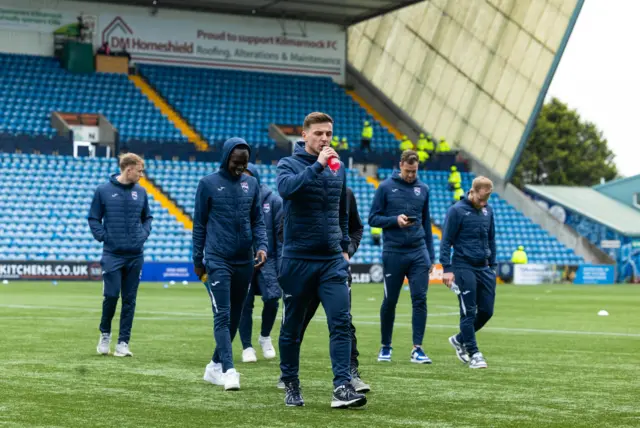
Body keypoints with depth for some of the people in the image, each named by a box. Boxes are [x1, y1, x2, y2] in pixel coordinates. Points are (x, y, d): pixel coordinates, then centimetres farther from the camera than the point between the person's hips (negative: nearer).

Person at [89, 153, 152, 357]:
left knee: (129, 300, 4)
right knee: (111, 295, -7)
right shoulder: (103, 190, -2)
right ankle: (105, 333, 18)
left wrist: (144, 234, 3)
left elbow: (147, 217, 19)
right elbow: (94, 218, 4)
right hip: (112, 254, -3)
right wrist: (103, 237, -7)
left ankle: (123, 342, 11)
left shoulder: (141, 192, 6)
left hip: (135, 255, 3)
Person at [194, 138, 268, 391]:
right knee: (222, 316, -12)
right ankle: (228, 370, -18)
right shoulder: (208, 184, -1)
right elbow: (199, 224, 3)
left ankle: (215, 366, 22)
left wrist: (261, 246, -6)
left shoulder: (251, 184, 9)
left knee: (235, 317, 10)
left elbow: (258, 221, 11)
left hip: (244, 262, 5)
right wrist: (197, 261, 2)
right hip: (218, 261, -5)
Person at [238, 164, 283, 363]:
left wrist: (281, 262, -5)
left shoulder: (273, 200, -1)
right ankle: (247, 347, 13)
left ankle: (265, 337, 15)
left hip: (267, 258, 0)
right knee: (244, 304, 0)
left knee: (271, 298, -11)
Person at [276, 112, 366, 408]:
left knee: (341, 323, -10)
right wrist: (318, 165, -26)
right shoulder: (289, 164, -3)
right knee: (292, 327, 7)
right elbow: (286, 188, -27)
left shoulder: (338, 169, 11)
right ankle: (291, 386, 22)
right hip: (298, 259, -3)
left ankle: (342, 387, -14)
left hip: (332, 260, 3)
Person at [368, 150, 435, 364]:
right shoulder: (386, 187, -1)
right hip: (393, 253, -2)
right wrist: (395, 220, -17)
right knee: (390, 302, 6)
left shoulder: (423, 189, 9)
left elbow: (427, 224, 15)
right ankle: (385, 347, 21)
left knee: (420, 300, -6)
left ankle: (417, 349, -3)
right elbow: (373, 218, 0)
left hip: (418, 252, 2)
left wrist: (431, 256, 12)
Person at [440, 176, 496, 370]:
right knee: (469, 312, -4)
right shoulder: (457, 211, -8)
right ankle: (473, 354, 3)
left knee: (486, 311, 5)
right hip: (464, 268, -6)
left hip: (483, 268, 6)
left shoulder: (488, 210, 9)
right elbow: (446, 241, -7)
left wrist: (492, 266, 17)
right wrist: (447, 269, -12)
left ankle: (460, 340, 25)